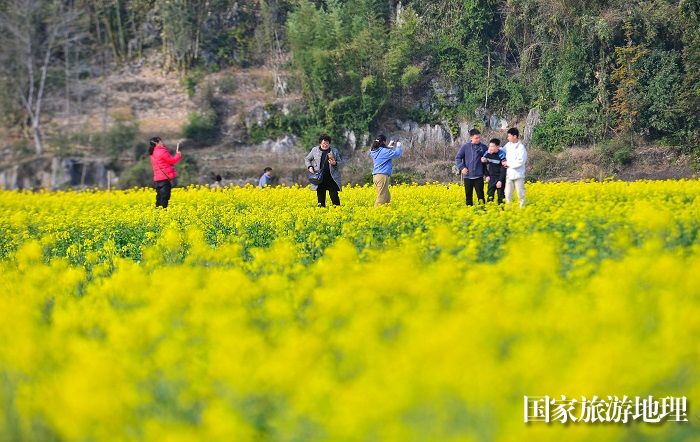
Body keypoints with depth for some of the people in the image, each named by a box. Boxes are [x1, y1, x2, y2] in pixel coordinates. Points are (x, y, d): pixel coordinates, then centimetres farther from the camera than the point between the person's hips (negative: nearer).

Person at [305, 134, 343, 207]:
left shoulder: (334, 151, 8)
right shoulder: (315, 150, 8)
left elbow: (340, 162, 11)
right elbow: (307, 159, 18)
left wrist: (335, 163, -11)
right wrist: (310, 167, 0)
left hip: (332, 177, -1)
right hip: (320, 177, 1)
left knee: (334, 195, -8)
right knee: (320, 196, 3)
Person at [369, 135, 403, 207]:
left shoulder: (374, 151, 13)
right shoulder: (384, 151, -12)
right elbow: (397, 154, -9)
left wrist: (388, 147, 28)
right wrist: (398, 146, 9)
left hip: (376, 176, 9)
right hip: (382, 176, -9)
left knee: (387, 198, 15)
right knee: (381, 198, -9)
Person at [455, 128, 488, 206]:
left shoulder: (483, 147, 2)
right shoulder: (465, 147, 0)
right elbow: (457, 158, 5)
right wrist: (462, 167, -9)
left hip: (478, 176, -1)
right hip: (467, 176, 1)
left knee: (480, 194, -2)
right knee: (468, 195, 7)